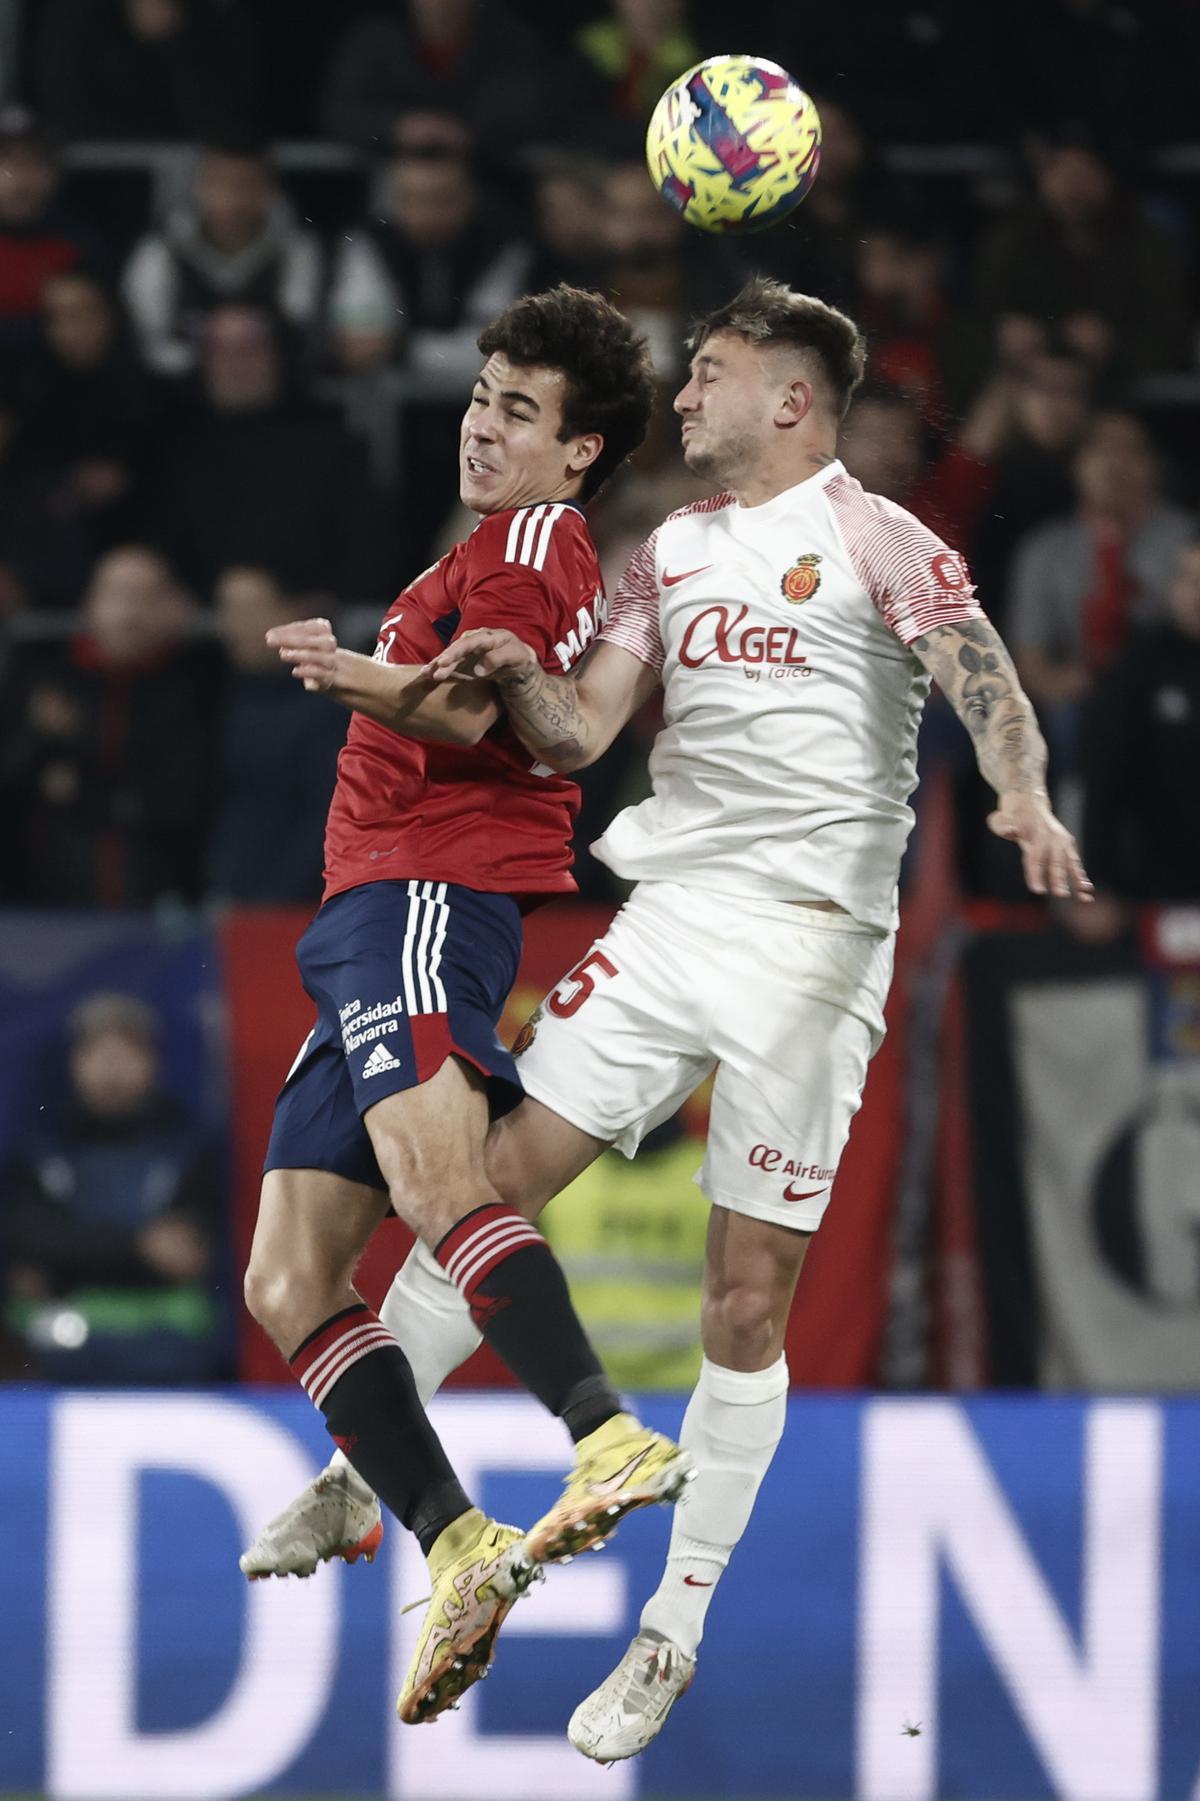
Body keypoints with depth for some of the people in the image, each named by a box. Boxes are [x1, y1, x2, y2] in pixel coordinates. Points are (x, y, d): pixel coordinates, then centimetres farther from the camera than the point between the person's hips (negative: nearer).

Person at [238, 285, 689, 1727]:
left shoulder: (532, 539, 0)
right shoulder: (505, 553, 30)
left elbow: (465, 714, -17)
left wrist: (361, 680, -32)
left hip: (430, 895, -10)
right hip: (381, 922, 10)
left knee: (431, 1183, -34)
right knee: (287, 1287, -1)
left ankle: (610, 1438, -45)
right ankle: (456, 1553, -10)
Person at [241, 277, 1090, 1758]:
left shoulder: (873, 538, -2)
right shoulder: (668, 550, 17)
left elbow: (983, 680, -14)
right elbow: (576, 734, 14)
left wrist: (1026, 800, -33)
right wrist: (513, 674, -8)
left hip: (814, 940, -5)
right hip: (670, 910, 5)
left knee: (748, 1303, -2)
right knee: (496, 1182, -2)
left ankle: (675, 1634, 6)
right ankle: (355, 1480, 11)